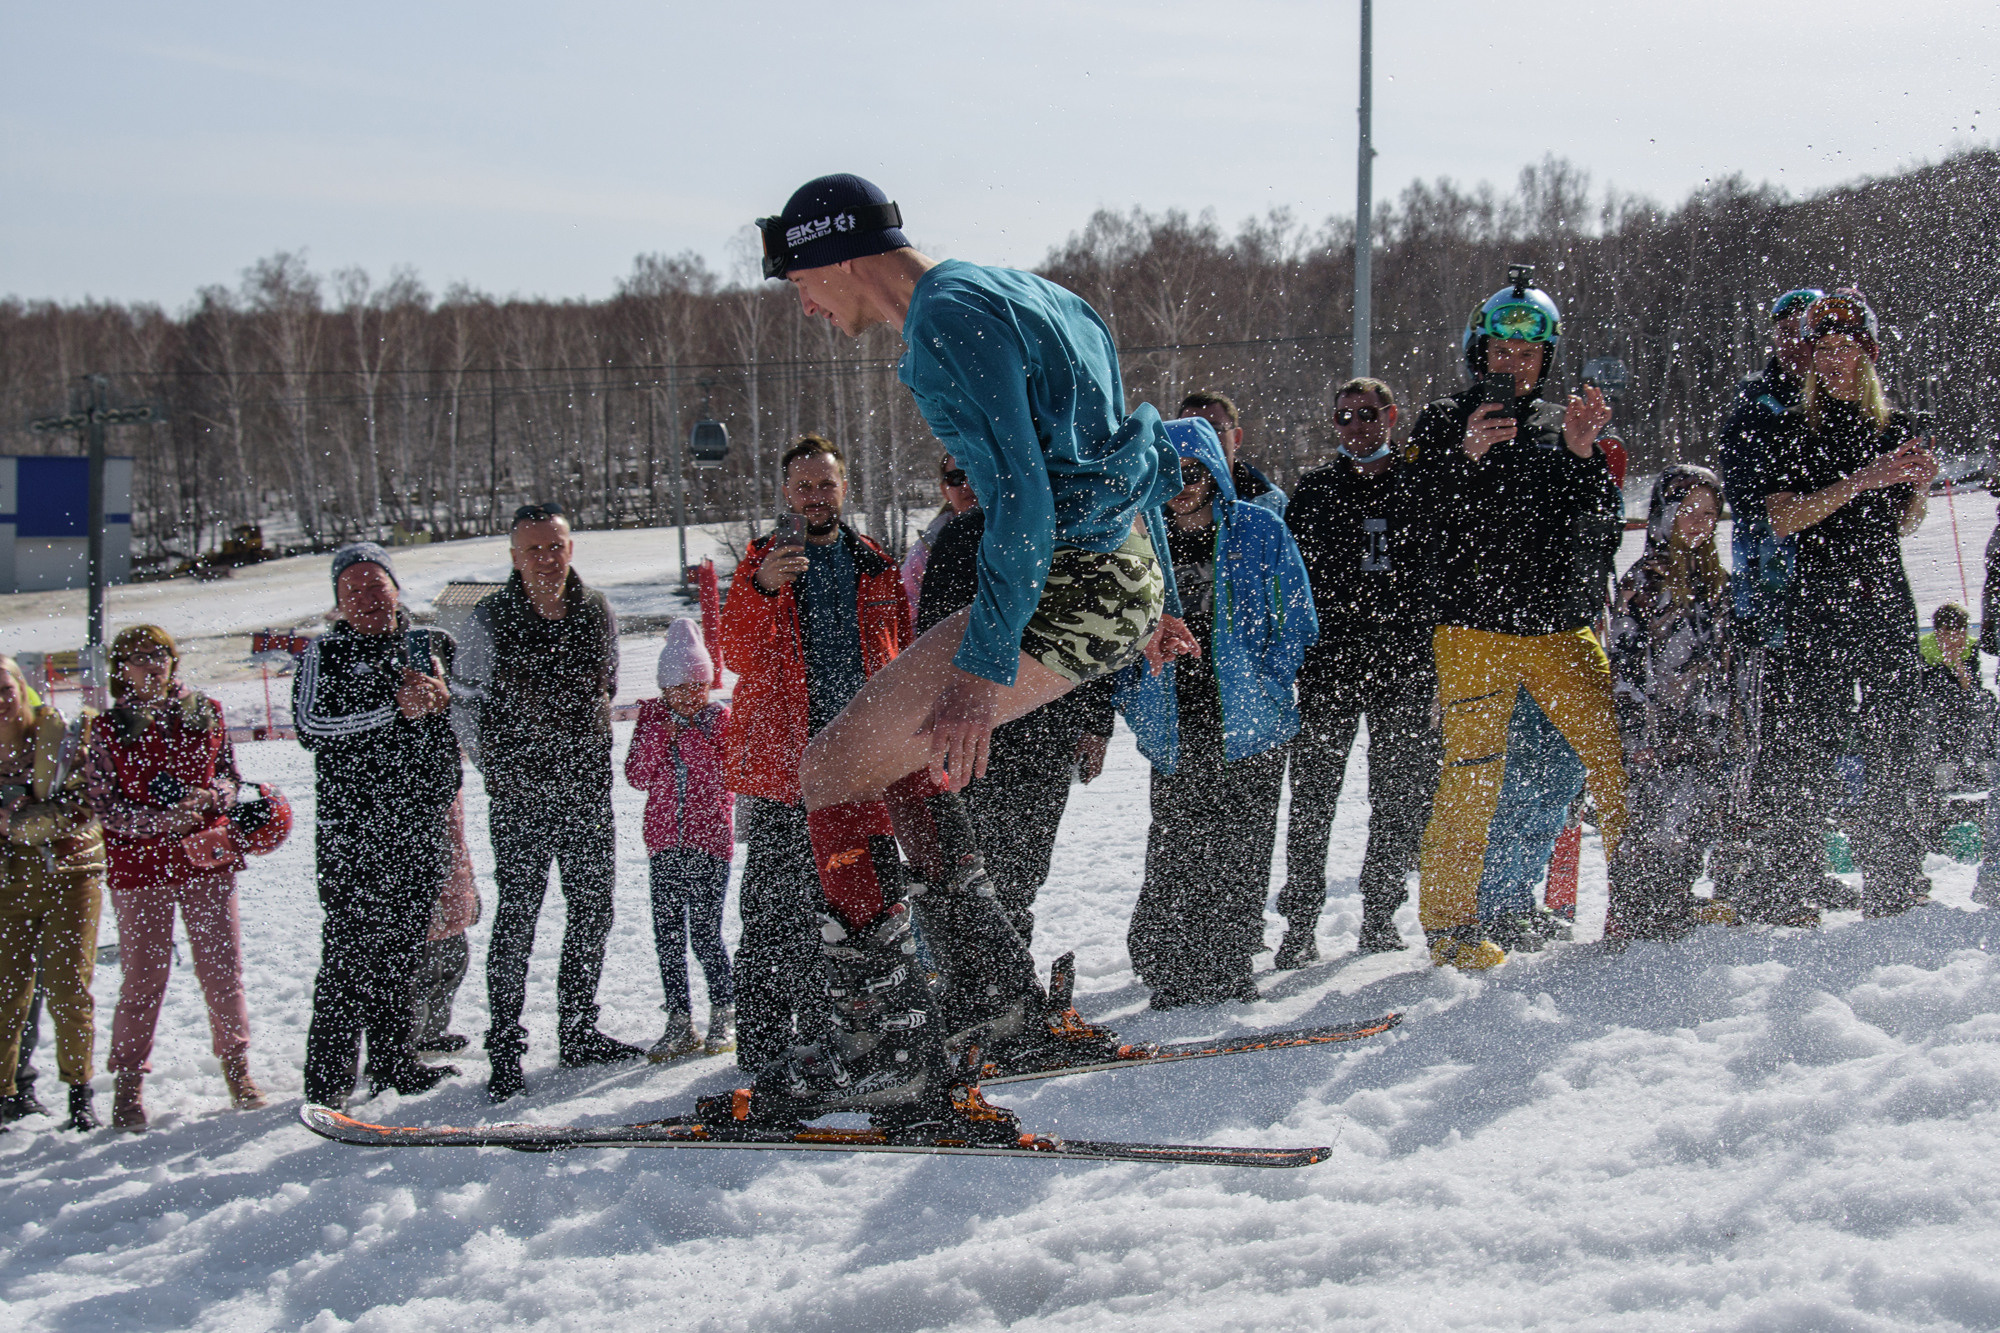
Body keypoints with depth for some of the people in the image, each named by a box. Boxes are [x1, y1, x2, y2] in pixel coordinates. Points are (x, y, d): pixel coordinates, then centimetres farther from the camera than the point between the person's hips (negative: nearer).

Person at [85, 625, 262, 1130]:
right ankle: (128, 1082, 11)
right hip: (139, 867, -1)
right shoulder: (109, 729, 3)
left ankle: (236, 1067, 17)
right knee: (143, 976, 0)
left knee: (223, 969, 2)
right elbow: (106, 806, -1)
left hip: (207, 860, 2)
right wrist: (161, 822, -17)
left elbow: (231, 778, 12)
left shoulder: (206, 714, 9)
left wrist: (208, 796, -11)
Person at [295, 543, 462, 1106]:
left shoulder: (434, 646, 13)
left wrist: (442, 701, -8)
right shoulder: (323, 654, 4)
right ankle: (329, 1074, -2)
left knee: (404, 946, 8)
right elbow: (311, 727, -10)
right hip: (350, 825, -4)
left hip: (424, 821, 4)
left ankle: (393, 1060, 18)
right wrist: (394, 709, -17)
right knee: (350, 947, -8)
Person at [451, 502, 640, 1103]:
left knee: (592, 911, 9)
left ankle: (578, 1032, 21)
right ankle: (505, 1048, 1)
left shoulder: (598, 613, 6)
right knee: (517, 917, -5)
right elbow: (466, 704, 1)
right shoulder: (491, 620, -5)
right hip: (521, 794, -4)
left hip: (589, 789, 4)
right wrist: (499, 770, -3)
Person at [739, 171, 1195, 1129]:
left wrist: (983, 666, -25)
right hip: (1124, 579, 10)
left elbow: (1020, 498, -22)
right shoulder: (1008, 294, 19)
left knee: (833, 768, -7)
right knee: (894, 744, 20)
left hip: (1064, 592, -10)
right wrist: (1152, 599, 30)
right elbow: (1109, 450, 24)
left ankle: (892, 1051, -7)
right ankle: (1004, 1005, 18)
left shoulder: (949, 318, -13)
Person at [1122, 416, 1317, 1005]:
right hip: (1174, 725, 1)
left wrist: (1266, 685, -6)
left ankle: (1228, 968, 10)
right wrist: (1137, 701, 5)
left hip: (1250, 722, -1)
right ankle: (1171, 972, 5)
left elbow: (1297, 620, 4)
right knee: (1175, 847, -2)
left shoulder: (1260, 529, 2)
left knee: (1241, 846, 0)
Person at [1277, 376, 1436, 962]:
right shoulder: (1313, 491, 10)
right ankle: (1301, 920, 2)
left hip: (1408, 659, 1)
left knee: (1402, 792, 5)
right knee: (1313, 793, -4)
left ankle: (1380, 913, 17)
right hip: (1329, 660, 0)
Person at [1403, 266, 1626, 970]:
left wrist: (1584, 455, -9)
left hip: (1563, 628, 3)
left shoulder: (1561, 426, 16)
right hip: (1473, 627, -3)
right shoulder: (1443, 423, 7)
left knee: (1617, 754, -2)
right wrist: (1464, 456, -20)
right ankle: (1449, 923, 5)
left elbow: (1603, 526, 7)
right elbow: (1420, 520, -5)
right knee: (1471, 775, -5)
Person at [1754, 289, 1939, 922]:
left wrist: (1919, 484, -1)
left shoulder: (1894, 427, 13)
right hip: (1817, 602, -4)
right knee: (1806, 745, -7)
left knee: (1897, 746, 4)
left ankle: (1893, 885, 14)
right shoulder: (1795, 429, 2)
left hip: (1885, 598, 4)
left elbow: (1901, 526, 19)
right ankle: (1788, 888, -2)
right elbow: (1784, 519, -10)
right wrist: (1860, 483, -17)